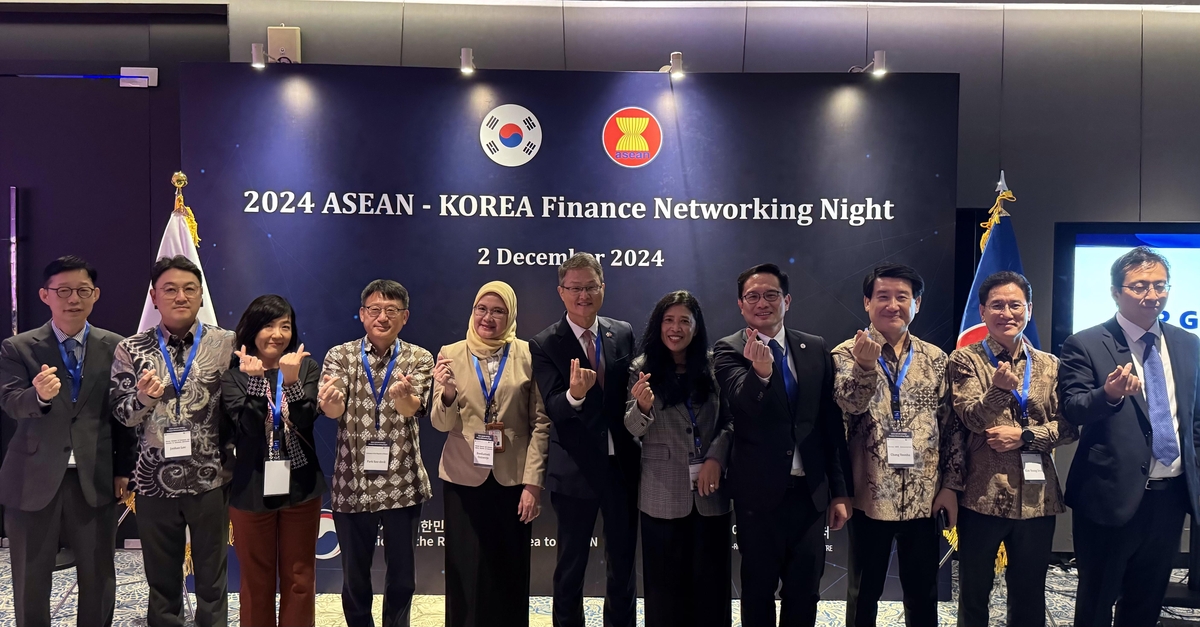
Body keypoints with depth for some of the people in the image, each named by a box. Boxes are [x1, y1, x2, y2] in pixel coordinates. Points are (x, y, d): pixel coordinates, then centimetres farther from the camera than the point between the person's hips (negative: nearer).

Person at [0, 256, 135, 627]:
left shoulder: (115, 347, 2)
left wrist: (124, 469, 1)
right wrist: (39, 395, -37)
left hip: (96, 478, 1)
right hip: (33, 479, 0)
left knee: (99, 579, 10)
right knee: (30, 581, 13)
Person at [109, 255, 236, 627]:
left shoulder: (226, 344, -4)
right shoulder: (131, 349, 0)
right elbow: (121, 415, 0)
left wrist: (235, 468, -7)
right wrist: (143, 399, -20)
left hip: (210, 480, -1)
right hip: (155, 482, 1)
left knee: (212, 579, 12)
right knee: (162, 580, 16)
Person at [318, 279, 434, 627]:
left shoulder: (419, 359, -1)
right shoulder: (339, 355, 0)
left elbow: (413, 407, -18)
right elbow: (332, 409, -14)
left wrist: (401, 396, -42)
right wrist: (330, 400, -39)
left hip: (402, 484, 0)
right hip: (352, 484, 0)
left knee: (402, 576, 11)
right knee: (354, 576, 13)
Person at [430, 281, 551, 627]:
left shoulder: (527, 354, -2)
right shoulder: (451, 354, 1)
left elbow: (540, 422, -2)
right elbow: (441, 424, -2)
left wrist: (534, 482, -8)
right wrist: (447, 391, -22)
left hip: (513, 478, 0)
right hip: (464, 478, 1)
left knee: (510, 572, 9)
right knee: (467, 571, 7)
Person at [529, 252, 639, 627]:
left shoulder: (624, 333, 3)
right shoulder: (544, 344, -8)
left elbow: (632, 390, 9)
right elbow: (553, 410, -17)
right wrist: (574, 395, -38)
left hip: (623, 465, 3)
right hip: (575, 469, -3)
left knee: (623, 561, 18)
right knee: (571, 566, 13)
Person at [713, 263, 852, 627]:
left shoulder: (816, 349, 4)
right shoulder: (729, 351, -6)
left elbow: (832, 423, 6)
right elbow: (745, 403, -24)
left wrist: (841, 491, 6)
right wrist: (760, 371, -45)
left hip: (810, 491, 3)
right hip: (759, 491, -3)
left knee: (805, 591, 14)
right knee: (758, 590, 13)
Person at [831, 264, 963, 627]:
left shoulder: (935, 358, 5)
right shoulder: (848, 353, -5)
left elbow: (951, 427, 8)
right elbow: (850, 403, -24)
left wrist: (951, 485, 3)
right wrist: (865, 364, -42)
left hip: (924, 499, 3)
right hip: (870, 498, -2)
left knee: (923, 593, 15)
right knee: (864, 593, 12)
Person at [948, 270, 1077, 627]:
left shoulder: (1050, 365, 8)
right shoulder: (965, 360, -1)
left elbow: (1068, 426, 2)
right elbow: (971, 418, -11)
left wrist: (1025, 436, -14)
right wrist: (1001, 389, -29)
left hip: (1036, 497, 3)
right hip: (982, 495, -2)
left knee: (1030, 595, 14)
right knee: (974, 591, 10)